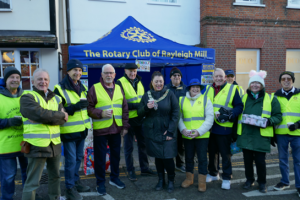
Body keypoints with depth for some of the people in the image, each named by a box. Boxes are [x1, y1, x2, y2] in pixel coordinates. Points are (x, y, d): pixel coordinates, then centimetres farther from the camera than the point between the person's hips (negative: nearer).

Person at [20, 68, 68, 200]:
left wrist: (47, 116, -15)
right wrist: (60, 115, -10)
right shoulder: (27, 97, -6)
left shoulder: (55, 98, 11)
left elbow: (63, 119, -1)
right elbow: (40, 114, -23)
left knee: (55, 175, 23)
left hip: (55, 144, 7)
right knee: (33, 182, 0)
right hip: (37, 145, -6)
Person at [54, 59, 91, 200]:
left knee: (79, 157, 18)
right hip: (69, 131, -7)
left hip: (81, 129, 7)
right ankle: (70, 188, 17)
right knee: (71, 160, 1)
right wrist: (74, 107, -27)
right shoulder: (60, 89, -11)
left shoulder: (83, 87, 10)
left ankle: (76, 181, 36)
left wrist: (86, 104, 0)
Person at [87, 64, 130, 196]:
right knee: (100, 157, 6)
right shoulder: (94, 88, -5)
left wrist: (125, 126, 6)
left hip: (116, 128, 4)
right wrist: (101, 113, -22)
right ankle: (100, 183, 21)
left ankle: (114, 178, 35)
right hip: (100, 129, -4)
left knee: (116, 154, 16)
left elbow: (125, 109, 10)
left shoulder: (119, 89, 9)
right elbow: (89, 108, -7)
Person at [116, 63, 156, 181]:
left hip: (140, 118, 6)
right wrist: (137, 106, -26)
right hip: (128, 119, -6)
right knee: (129, 147, 7)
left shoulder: (139, 82, 8)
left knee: (143, 144, 15)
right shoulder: (120, 83, -13)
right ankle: (130, 171, 24)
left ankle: (144, 168, 32)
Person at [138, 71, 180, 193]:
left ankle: (171, 180, 20)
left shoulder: (170, 94, -3)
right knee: (158, 157, 10)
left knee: (168, 158, -3)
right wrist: (146, 107, -15)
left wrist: (171, 131, -10)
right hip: (152, 132, 3)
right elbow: (140, 113, 6)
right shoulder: (147, 95, 5)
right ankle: (161, 180, 29)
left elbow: (176, 113, -5)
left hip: (167, 132, -2)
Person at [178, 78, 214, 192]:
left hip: (202, 136, -2)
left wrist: (199, 131, -15)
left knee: (202, 158, 5)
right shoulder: (182, 100, 7)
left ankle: (202, 182, 21)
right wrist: (183, 129, -11)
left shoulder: (205, 100, 1)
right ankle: (189, 179, 33)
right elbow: (179, 117, 6)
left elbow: (209, 118, -5)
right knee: (188, 158, 15)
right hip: (187, 136, 2)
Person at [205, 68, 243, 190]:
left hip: (224, 127, -4)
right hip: (210, 127, 5)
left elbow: (239, 106, -6)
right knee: (212, 152, 16)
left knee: (225, 154, 3)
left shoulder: (232, 89, -4)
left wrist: (229, 116, -20)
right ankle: (213, 174, 33)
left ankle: (226, 178, 17)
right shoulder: (209, 89, 11)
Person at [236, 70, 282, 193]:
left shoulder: (271, 99, 4)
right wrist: (235, 132, 12)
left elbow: (278, 116, 4)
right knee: (247, 159, 10)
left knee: (260, 160, 2)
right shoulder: (244, 97, 12)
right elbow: (237, 114, 16)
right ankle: (249, 179, 30)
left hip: (261, 136, -3)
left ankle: (262, 182, 23)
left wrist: (270, 121, -18)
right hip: (245, 135, 3)